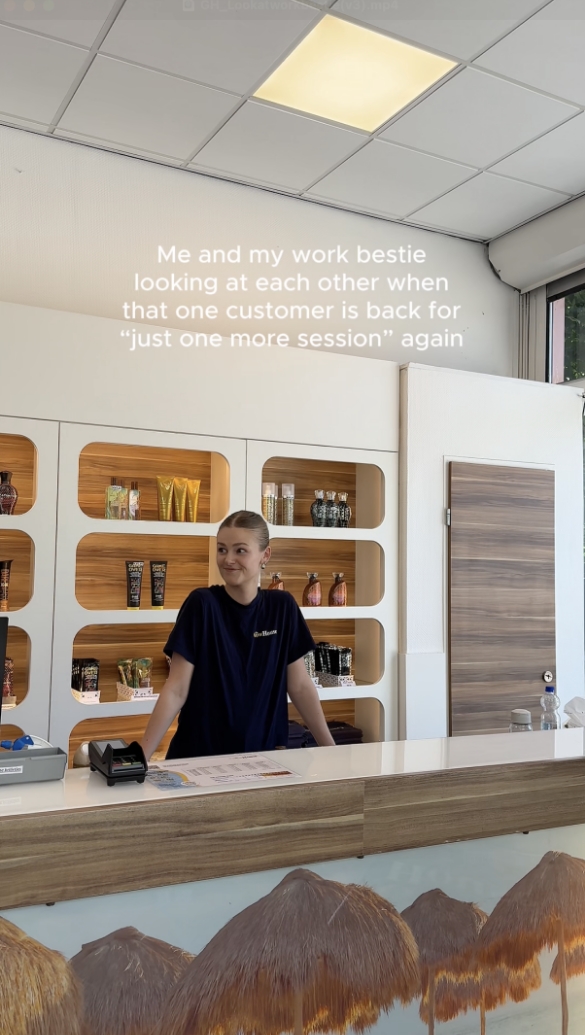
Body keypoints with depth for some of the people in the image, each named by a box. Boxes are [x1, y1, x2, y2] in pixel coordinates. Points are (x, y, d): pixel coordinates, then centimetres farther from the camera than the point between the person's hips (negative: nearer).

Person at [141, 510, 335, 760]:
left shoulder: (282, 606, -3)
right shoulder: (201, 603, -12)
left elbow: (300, 686, 3)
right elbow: (176, 690, -13)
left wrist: (330, 748, 2)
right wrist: (141, 755, -20)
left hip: (262, 752, 3)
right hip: (199, 754, -3)